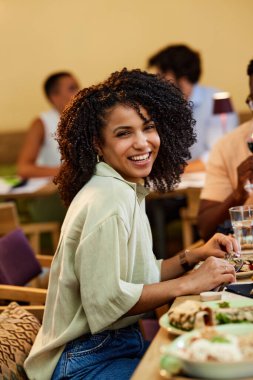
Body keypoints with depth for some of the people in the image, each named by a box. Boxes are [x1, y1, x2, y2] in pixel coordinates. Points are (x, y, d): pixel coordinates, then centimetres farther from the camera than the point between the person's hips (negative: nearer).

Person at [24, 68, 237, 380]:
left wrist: (195, 256, 0)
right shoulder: (108, 200, -21)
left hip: (122, 341, 9)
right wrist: (189, 283, -17)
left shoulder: (127, 191, 9)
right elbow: (106, 300, -23)